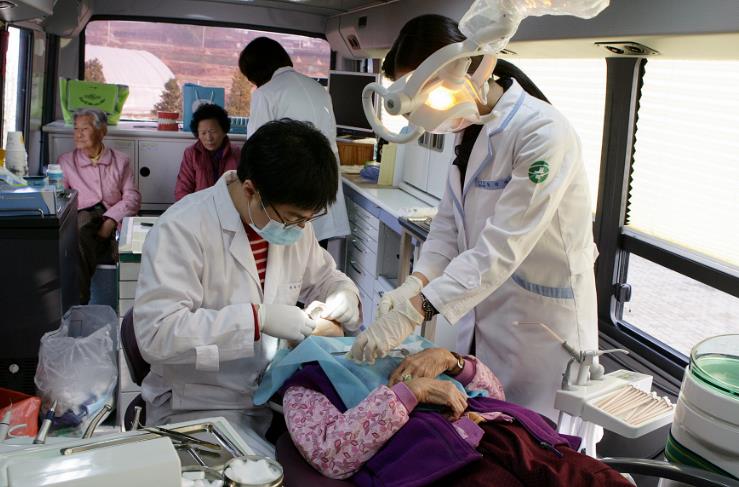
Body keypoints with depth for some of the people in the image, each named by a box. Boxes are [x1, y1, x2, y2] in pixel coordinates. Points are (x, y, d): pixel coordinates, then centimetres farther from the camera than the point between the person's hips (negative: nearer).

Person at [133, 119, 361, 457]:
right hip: (198, 408, -6)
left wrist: (343, 296, -5)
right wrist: (258, 318, -31)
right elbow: (156, 334, -28)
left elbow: (325, 278, 19)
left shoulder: (293, 222, 2)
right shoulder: (182, 230, -20)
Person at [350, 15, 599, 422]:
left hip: (541, 324, -7)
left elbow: (503, 246, -29)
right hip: (481, 317, 7)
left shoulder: (543, 132, -23)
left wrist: (416, 309, -32)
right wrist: (417, 283, -12)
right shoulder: (472, 131, 5)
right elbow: (447, 227, 5)